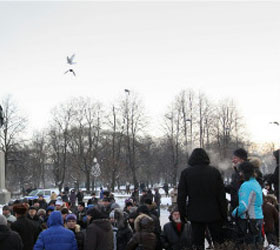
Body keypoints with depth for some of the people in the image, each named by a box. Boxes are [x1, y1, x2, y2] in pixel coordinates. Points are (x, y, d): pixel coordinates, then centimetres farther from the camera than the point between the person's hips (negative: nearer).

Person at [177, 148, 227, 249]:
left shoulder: (186, 172, -2)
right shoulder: (214, 171, -1)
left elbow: (181, 196, -1)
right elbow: (221, 194, -1)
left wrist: (182, 214, 6)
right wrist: (224, 213, 6)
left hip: (195, 214, 0)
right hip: (213, 214, 0)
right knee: (218, 240, 12)